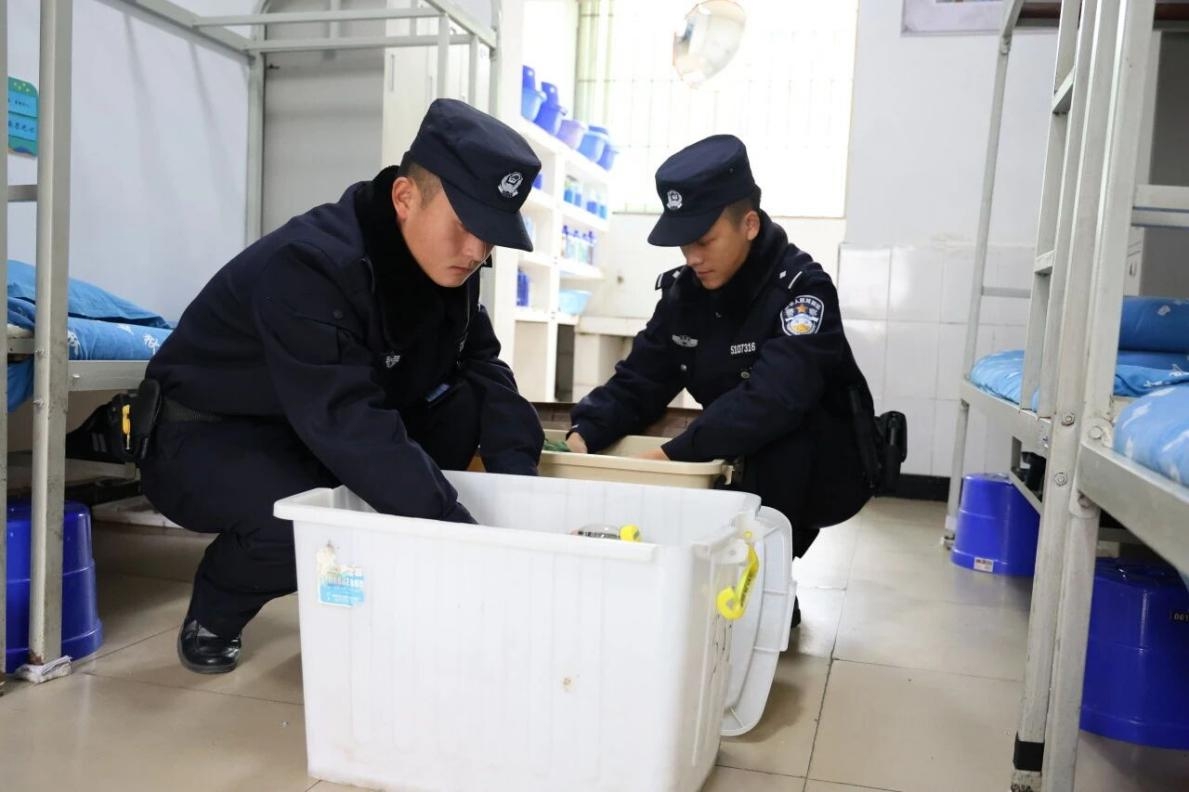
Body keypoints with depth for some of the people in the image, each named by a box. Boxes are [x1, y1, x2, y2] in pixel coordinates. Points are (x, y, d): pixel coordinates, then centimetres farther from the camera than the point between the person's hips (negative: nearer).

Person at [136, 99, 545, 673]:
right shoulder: (308, 266, -31)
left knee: (467, 403, -14)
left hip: (320, 440, 7)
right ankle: (212, 618, -1)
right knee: (301, 522, -36)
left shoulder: (446, 262, -8)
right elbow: (348, 426, -39)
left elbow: (482, 367, -6)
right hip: (207, 440, -6)